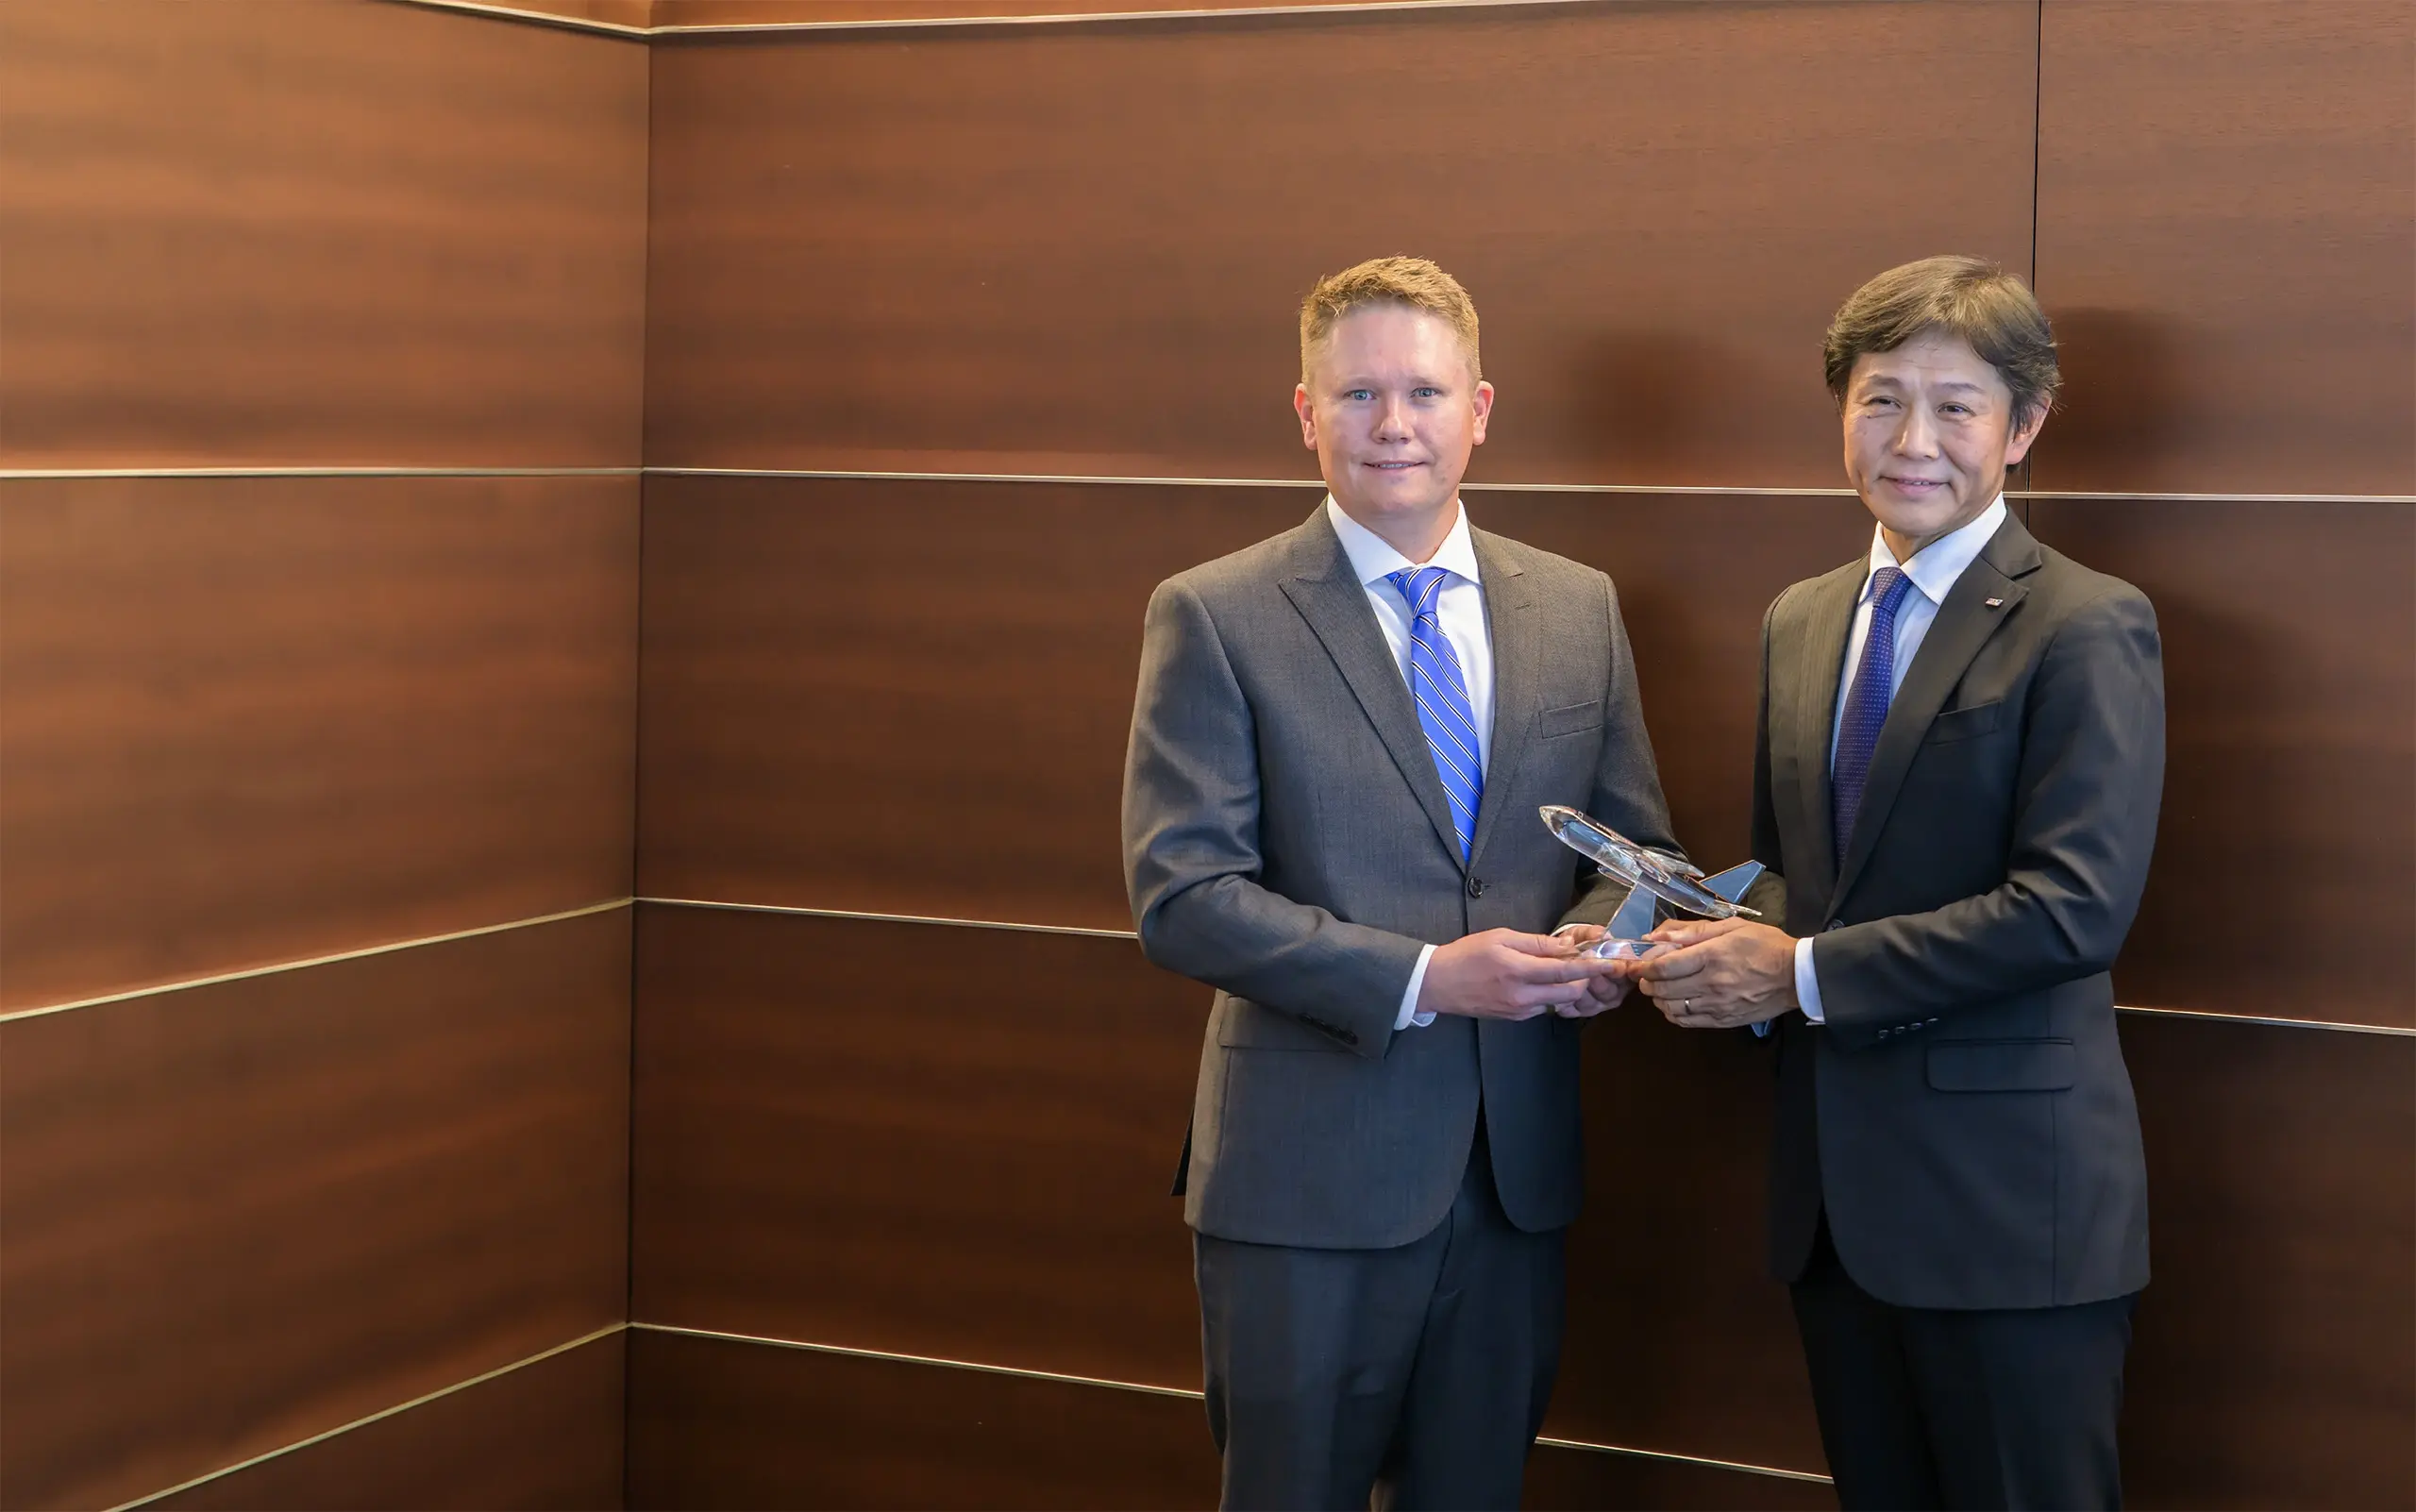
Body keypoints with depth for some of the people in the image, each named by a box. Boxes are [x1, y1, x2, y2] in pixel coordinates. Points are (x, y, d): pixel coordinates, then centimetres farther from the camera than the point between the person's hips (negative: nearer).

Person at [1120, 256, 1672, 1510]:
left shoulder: (1578, 609, 8)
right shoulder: (1214, 618, -6)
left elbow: (1633, 840, 14)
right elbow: (1180, 897, -13)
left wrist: (1598, 943, -10)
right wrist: (1419, 979, -20)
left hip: (1519, 1169, 4)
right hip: (1310, 1175, -4)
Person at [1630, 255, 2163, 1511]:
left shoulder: (2087, 629, -11)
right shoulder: (1798, 623, 12)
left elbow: (2076, 908, -19)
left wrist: (1805, 973, -17)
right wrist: (1725, 959, -4)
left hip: (2008, 1203, -7)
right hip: (1834, 1189, 7)